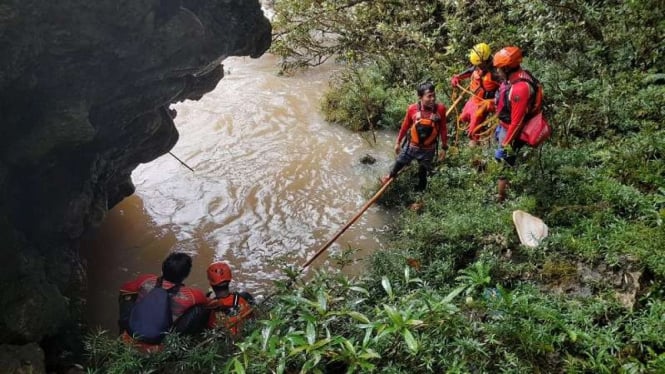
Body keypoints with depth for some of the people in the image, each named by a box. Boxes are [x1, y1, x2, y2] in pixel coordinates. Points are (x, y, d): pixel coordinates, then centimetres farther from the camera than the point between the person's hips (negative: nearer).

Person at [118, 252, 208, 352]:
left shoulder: (146, 280, -10)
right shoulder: (191, 295, -18)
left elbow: (124, 289, 11)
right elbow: (206, 303, 5)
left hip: (130, 340, 2)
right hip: (156, 349, -2)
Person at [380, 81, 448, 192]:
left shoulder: (440, 109, -22)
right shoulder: (412, 109, -21)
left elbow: (443, 129, -9)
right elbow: (405, 126, -5)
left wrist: (444, 148, -3)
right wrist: (398, 142, 6)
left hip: (428, 149, -1)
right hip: (411, 146, 1)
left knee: (423, 172, 21)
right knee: (399, 163, 25)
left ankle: (420, 190, 49)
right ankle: (391, 176, 59)